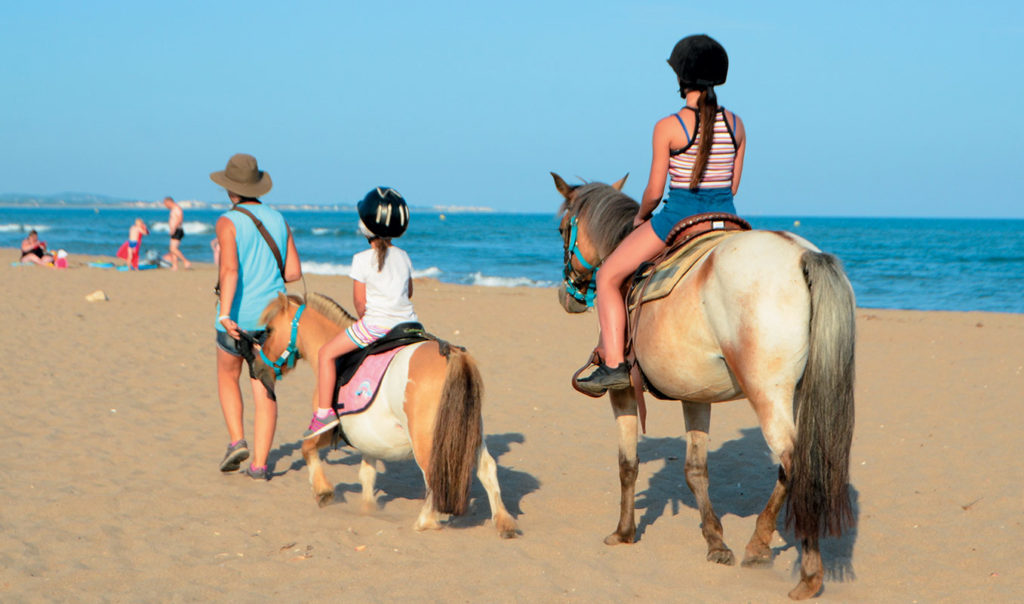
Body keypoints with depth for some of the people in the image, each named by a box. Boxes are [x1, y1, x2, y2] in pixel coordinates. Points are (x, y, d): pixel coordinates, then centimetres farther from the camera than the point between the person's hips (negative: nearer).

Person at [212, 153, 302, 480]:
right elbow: (294, 272, 6)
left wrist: (225, 314, -32)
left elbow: (229, 269, -24)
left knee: (227, 376, 21)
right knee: (264, 389, 6)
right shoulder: (279, 220, 6)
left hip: (238, 318, -3)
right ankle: (259, 463, 0)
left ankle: (237, 441, 6)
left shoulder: (228, 222, -10)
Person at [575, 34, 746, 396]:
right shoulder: (735, 125, 3)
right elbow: (733, 185, 9)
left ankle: (614, 364, -2)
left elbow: (654, 191, -6)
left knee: (608, 277, 9)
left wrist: (641, 217, 13)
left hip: (678, 216, -5)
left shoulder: (669, 127, -10)